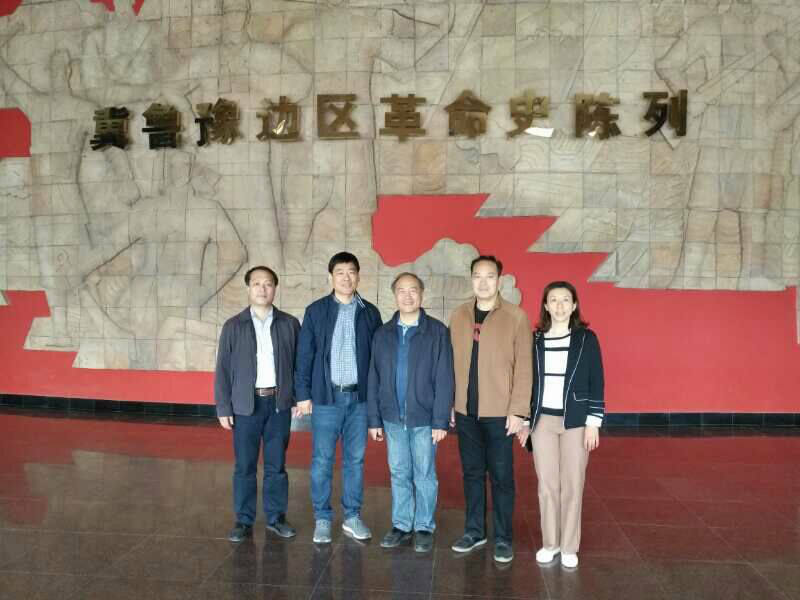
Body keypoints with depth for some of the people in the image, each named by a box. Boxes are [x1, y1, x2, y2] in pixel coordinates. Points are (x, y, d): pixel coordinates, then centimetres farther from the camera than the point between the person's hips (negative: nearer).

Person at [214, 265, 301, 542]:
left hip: (279, 403, 1)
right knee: (244, 466, 6)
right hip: (246, 405, 0)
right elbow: (223, 370, 1)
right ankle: (244, 521, 19)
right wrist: (223, 408, -2)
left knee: (276, 465, 9)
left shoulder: (289, 324, 2)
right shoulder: (233, 326, 1)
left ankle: (276, 517, 23)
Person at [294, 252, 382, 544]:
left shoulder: (370, 313, 5)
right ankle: (322, 519, 19)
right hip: (326, 397, -1)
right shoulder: (315, 311, 0)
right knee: (322, 460, 5)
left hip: (360, 397, 2)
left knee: (355, 459, 10)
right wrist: (303, 394, -4)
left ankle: (352, 517, 23)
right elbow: (304, 355, 0)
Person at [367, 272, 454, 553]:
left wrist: (441, 420, -11)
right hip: (393, 418, 3)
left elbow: (444, 379, -8)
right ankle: (401, 525, 27)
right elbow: (374, 379, 6)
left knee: (424, 476, 9)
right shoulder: (383, 334, 4)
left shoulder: (437, 331, -5)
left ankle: (424, 527, 23)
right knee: (399, 475, 13)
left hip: (424, 418, -3)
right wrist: (374, 419, 3)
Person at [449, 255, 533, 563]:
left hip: (499, 412, -3)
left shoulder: (516, 316, -5)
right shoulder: (459, 315, 7)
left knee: (501, 476, 6)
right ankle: (474, 530, 28)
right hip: (465, 411, 4)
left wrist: (518, 410, -11)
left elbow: (523, 366, -7)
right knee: (472, 473, 14)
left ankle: (503, 538, 20)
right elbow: (452, 361, 8)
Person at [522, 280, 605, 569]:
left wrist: (593, 422, -7)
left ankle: (569, 547, 19)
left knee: (572, 485, 5)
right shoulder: (535, 339, 3)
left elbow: (596, 382, -2)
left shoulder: (586, 338, -3)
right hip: (543, 420, 2)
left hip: (576, 421, -2)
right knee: (547, 484, 7)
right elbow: (528, 380, 8)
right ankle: (550, 543, 22)